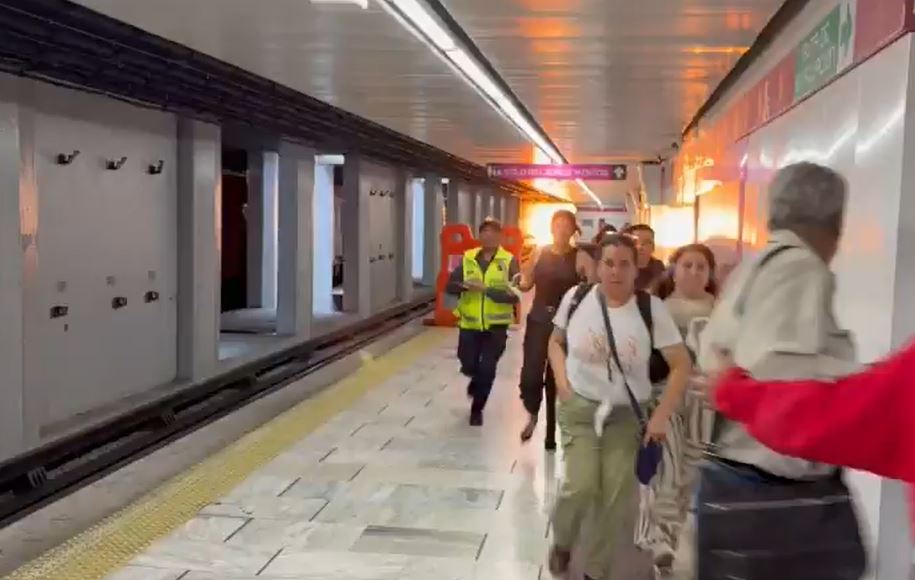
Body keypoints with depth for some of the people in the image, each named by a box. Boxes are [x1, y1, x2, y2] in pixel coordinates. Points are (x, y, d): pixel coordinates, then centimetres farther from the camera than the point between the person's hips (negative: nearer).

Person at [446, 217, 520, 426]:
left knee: (487, 370, -1)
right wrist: (464, 285, -22)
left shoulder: (509, 262, -7)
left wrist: (486, 290, -25)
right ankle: (477, 382, 44)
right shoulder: (468, 258, 1)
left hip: (496, 326, -2)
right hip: (470, 324, 2)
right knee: (468, 366, 7)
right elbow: (450, 286, -1)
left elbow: (514, 295, -17)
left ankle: (477, 409, 21)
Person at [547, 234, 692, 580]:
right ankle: (562, 542, 19)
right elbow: (556, 342, 11)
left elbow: (681, 364, -8)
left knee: (616, 497, 0)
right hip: (579, 407, 0)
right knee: (581, 486, -14)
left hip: (627, 413, 0)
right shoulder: (576, 297, -7)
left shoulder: (650, 307, -12)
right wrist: (562, 384, -3)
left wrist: (662, 415, -13)